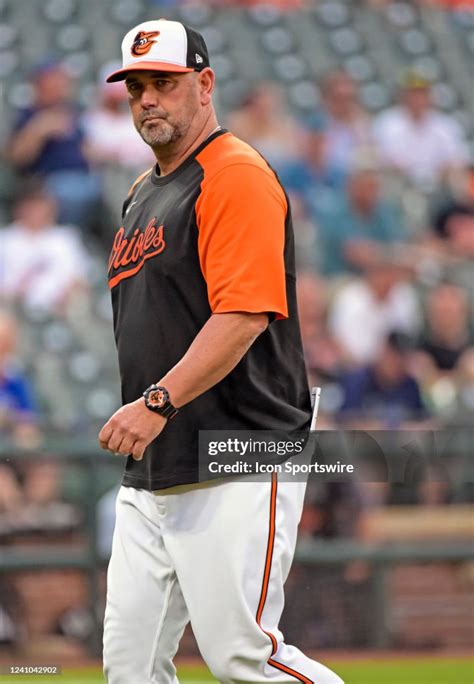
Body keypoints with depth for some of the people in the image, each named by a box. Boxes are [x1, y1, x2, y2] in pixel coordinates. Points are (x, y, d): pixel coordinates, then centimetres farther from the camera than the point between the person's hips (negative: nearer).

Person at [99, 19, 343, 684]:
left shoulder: (236, 175, -9)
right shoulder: (143, 193, 21)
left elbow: (244, 316, -20)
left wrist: (159, 402, -27)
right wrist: (135, 416, 17)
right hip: (149, 475, 9)